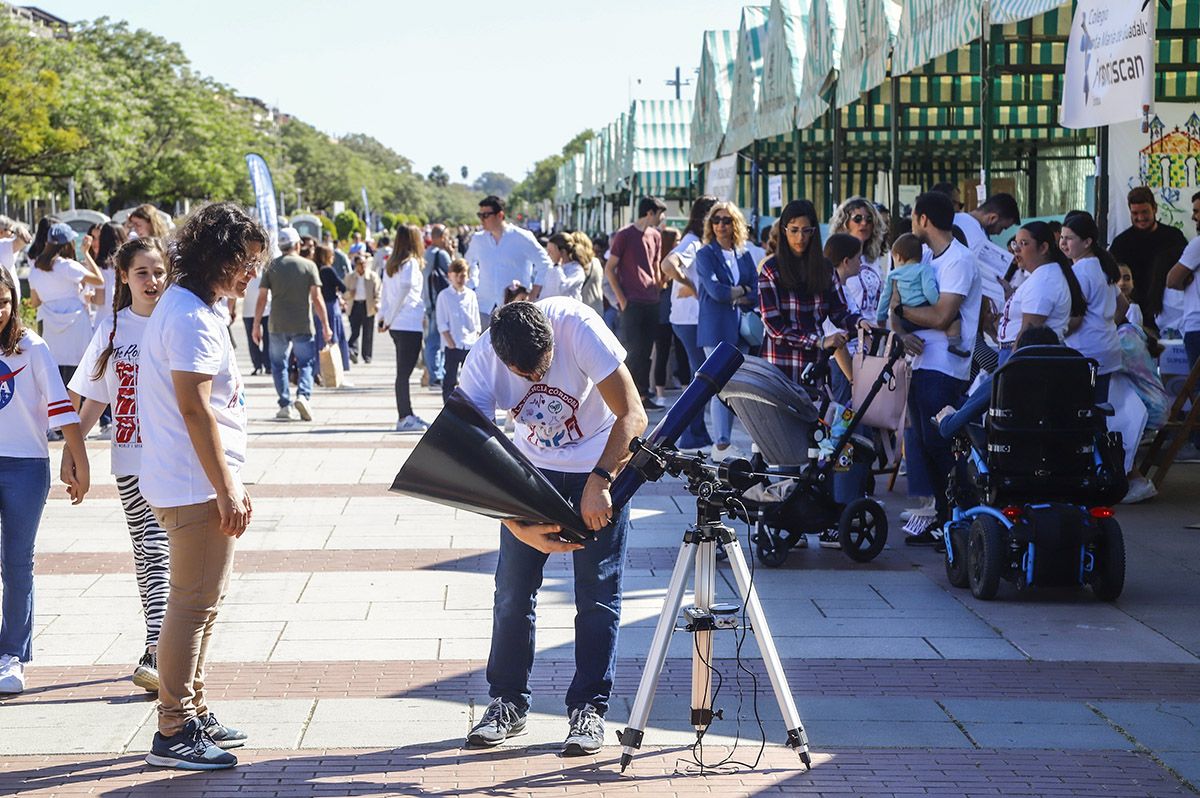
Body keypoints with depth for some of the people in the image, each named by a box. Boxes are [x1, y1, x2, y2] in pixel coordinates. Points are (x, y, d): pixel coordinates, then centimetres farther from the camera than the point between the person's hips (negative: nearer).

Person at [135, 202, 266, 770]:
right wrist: (226, 490, -21)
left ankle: (193, 714, 28)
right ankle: (174, 733, 0)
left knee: (200, 603, 18)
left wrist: (230, 484, 22)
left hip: (190, 483, 11)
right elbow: (195, 409, -23)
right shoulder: (192, 317, -18)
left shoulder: (186, 306, 16)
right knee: (193, 605, -5)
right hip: (197, 487, -11)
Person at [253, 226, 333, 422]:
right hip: (303, 325, -1)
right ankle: (304, 395, -13)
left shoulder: (272, 266, 3)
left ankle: (285, 405, 7)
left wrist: (257, 325, 5)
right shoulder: (308, 266, -1)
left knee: (279, 364, 11)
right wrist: (325, 325, -1)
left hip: (278, 325, 1)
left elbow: (262, 298, 0)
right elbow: (317, 298, -5)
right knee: (306, 363, 9)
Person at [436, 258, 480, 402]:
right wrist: (450, 342, -11)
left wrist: (477, 340, 3)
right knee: (450, 379, 0)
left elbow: (476, 321, 12)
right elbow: (442, 323, -4)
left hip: (471, 345, 3)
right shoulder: (444, 296, -1)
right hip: (453, 345, -3)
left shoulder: (471, 295, 9)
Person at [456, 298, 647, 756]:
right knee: (512, 588, -2)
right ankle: (507, 703, 11)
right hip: (533, 465, 2)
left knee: (597, 592, -6)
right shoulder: (482, 363, -23)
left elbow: (632, 415, -29)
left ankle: (589, 709, 3)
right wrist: (518, 527, -33)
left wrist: (599, 480, -40)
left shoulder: (576, 326, -30)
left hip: (603, 460, -2)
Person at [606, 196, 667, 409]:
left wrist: (659, 291, 12)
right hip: (631, 302, -6)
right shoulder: (624, 235, -6)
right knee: (632, 351, -8)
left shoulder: (655, 236, 13)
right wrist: (622, 300, -10)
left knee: (645, 351, 7)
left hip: (651, 302, 6)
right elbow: (609, 269, -5)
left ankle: (643, 395, 10)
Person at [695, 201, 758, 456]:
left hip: (741, 329, 5)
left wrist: (732, 298, -8)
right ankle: (721, 445, -7)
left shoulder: (744, 256, 14)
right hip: (716, 329, -5)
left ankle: (724, 442, 11)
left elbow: (756, 295, 6)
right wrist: (742, 290, 0)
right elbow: (716, 291, -13)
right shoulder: (705, 254, 0)